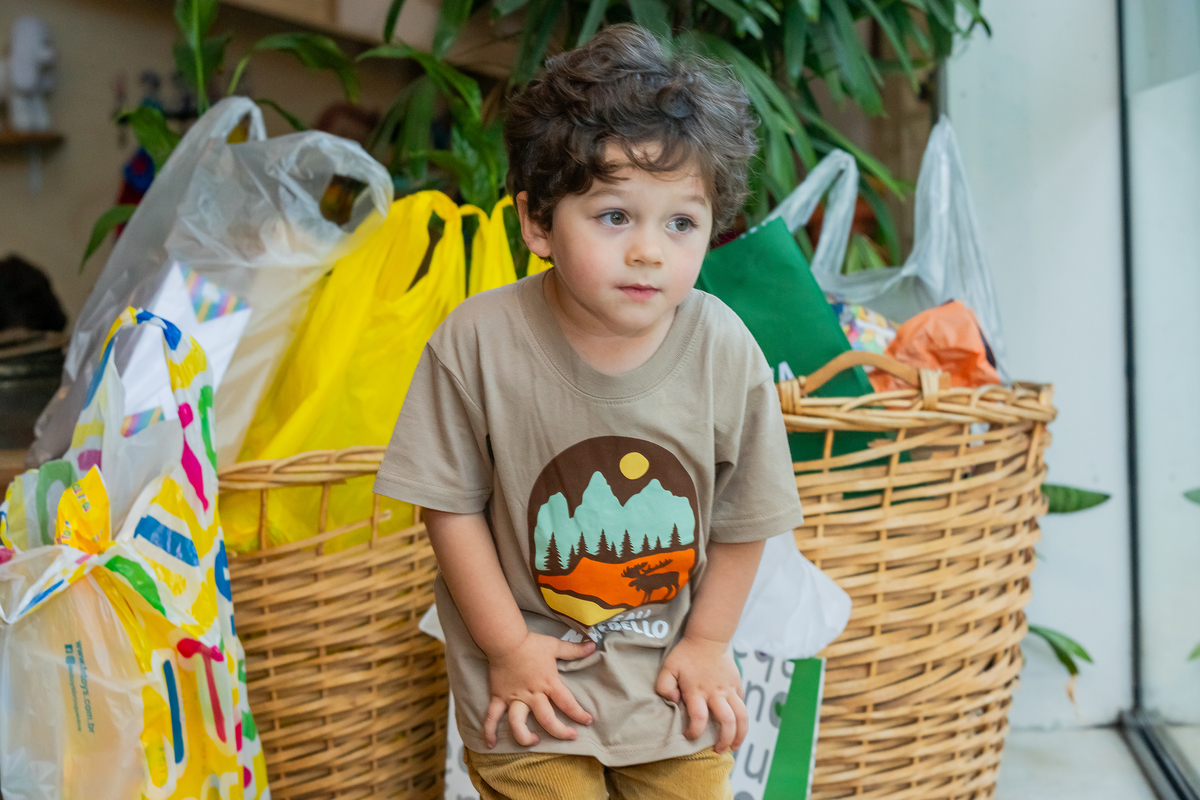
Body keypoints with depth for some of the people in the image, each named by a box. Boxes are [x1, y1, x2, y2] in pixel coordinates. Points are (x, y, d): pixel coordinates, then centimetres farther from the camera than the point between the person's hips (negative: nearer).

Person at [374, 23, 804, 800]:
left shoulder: (725, 351, -16)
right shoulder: (478, 342, -19)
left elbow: (743, 516, -3)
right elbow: (453, 504, -10)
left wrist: (709, 641, 2)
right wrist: (507, 646, -9)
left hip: (671, 677, 2)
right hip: (533, 675, -2)